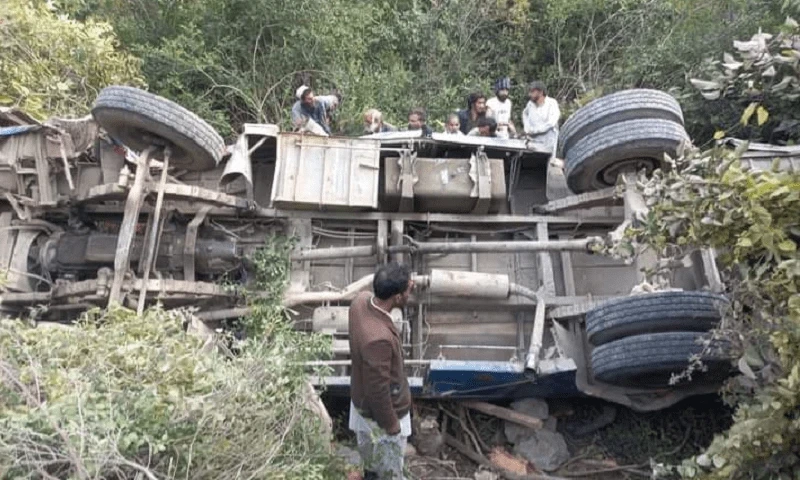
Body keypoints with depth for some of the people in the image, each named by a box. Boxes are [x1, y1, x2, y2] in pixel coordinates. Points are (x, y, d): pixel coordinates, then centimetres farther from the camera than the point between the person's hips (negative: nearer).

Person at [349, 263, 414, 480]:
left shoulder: (361, 300, -20)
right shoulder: (378, 338, -46)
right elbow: (378, 391, -31)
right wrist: (392, 425, -16)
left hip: (362, 398, 8)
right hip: (379, 412, -8)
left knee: (371, 451, 38)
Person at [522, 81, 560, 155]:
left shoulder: (552, 103, -9)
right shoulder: (530, 103, 4)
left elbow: (551, 123, -19)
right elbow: (525, 114, 25)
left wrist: (533, 130, -17)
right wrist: (527, 129, 8)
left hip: (547, 142, -4)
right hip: (532, 141, 4)